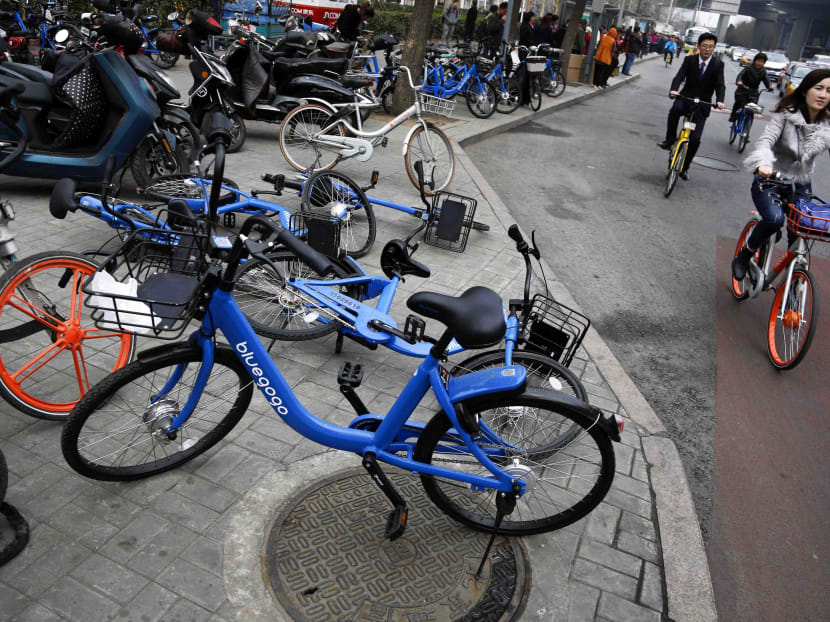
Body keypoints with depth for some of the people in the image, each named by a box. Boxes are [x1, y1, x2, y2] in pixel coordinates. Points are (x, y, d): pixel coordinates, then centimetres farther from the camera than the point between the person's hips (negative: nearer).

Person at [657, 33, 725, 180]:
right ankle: (670, 140, -19)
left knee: (695, 139, -7)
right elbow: (679, 77, -13)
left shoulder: (718, 64, -2)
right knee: (675, 110, -38)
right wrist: (673, 90, -35)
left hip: (702, 105, 0)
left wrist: (719, 100, -32)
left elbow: (720, 85, -11)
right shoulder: (690, 60, 0)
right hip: (685, 98, 0)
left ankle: (684, 167, 12)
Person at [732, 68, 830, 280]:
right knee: (775, 218, -32)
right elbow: (766, 140, -26)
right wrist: (764, 163, -48)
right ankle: (744, 255, -6)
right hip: (770, 180, -4)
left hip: (801, 186, 5)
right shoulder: (785, 115, -12)